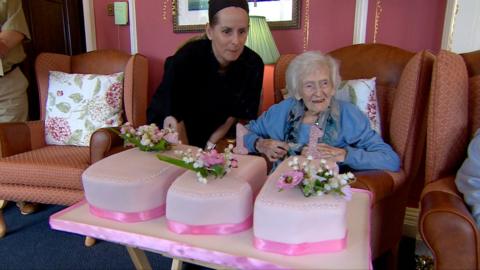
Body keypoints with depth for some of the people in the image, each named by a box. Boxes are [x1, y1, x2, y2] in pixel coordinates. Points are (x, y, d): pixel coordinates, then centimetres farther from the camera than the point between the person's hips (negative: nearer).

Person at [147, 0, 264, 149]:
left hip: (219, 139, 2)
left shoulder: (253, 64, -17)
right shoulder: (185, 59, -25)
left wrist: (211, 145, -11)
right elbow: (172, 117, -22)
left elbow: (238, 114, -8)